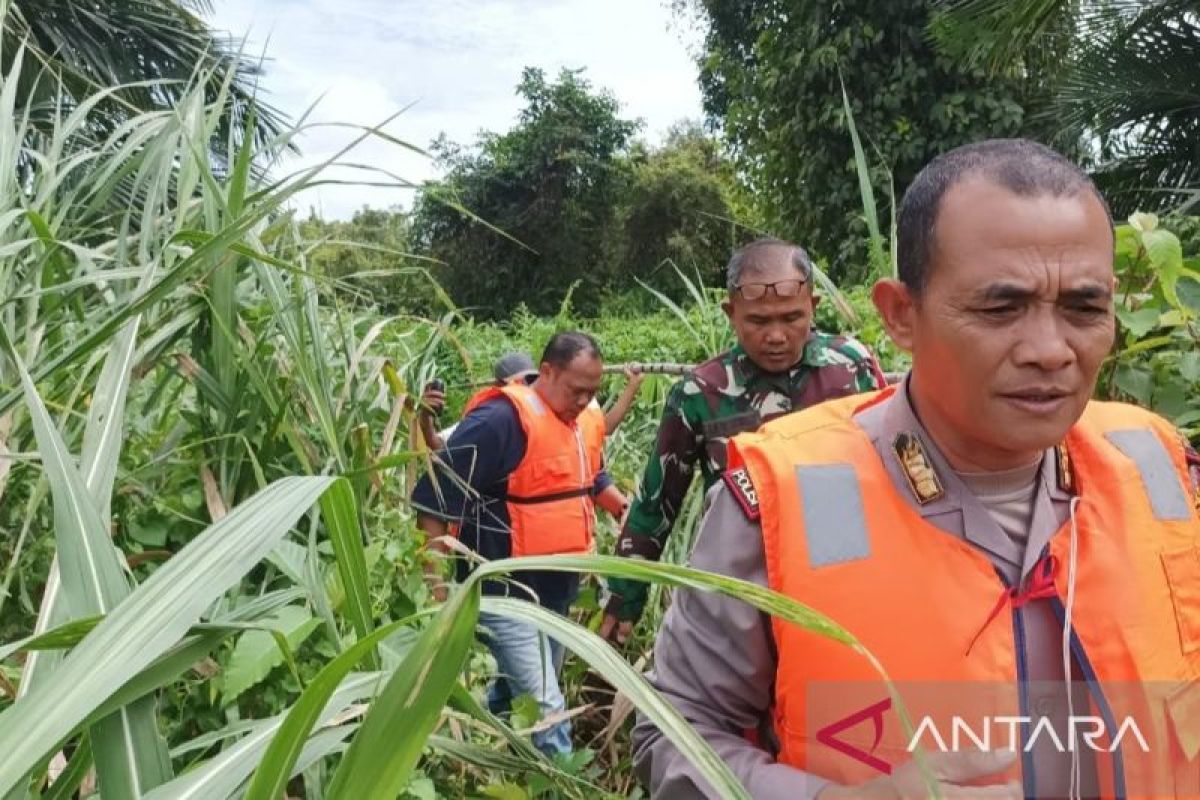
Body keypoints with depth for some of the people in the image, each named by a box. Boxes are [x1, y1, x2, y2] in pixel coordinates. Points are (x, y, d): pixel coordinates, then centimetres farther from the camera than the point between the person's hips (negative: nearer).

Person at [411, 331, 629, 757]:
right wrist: (438, 578, -21)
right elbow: (433, 496, -20)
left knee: (519, 695, 23)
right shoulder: (500, 419, -21)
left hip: (557, 589, 9)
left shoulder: (587, 420, 6)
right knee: (545, 710, -9)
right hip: (505, 591, -9)